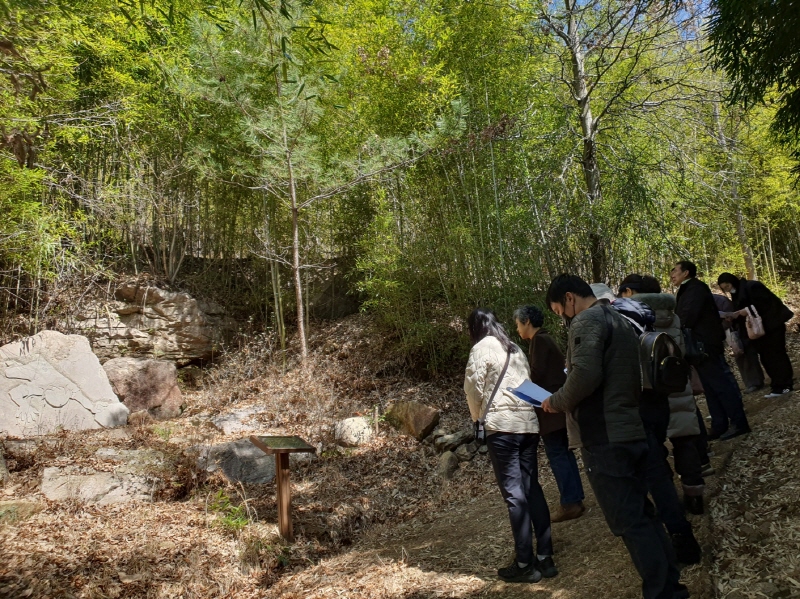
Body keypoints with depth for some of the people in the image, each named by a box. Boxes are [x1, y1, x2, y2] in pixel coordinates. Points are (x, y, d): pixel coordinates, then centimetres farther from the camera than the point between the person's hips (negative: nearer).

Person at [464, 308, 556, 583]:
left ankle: (525, 564, 3)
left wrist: (479, 415, 11)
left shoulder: (482, 347, -2)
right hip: (529, 422, 7)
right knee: (532, 489, 11)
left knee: (514, 494, -2)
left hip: (502, 424, -7)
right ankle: (544, 557, 15)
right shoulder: (516, 349, 19)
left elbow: (473, 386, -4)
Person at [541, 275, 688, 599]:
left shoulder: (587, 320, -11)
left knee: (629, 522, -2)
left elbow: (584, 375, -25)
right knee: (641, 515, 17)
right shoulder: (619, 321, 19)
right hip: (632, 433, 10)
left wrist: (556, 402, -8)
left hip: (605, 439, -10)